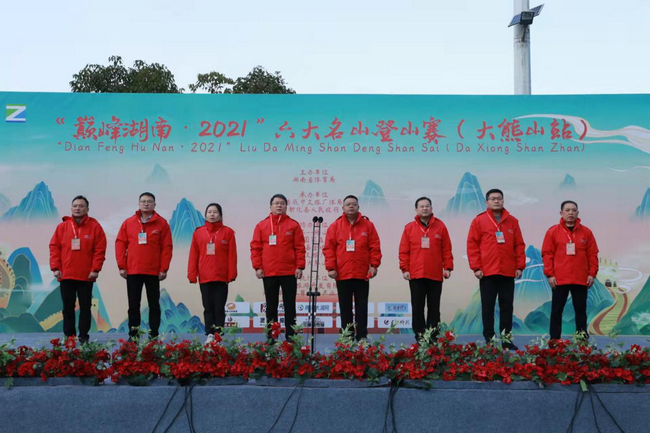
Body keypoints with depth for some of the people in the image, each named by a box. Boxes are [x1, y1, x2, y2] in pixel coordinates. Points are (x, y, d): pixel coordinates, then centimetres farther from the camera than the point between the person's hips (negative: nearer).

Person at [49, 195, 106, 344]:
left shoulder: (94, 227, -1)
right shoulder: (62, 227, 5)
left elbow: (100, 250, -5)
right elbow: (54, 247, 4)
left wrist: (95, 269, -10)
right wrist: (55, 267, -4)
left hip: (86, 276, -2)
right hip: (65, 275, 2)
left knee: (85, 307, 4)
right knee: (68, 307, 8)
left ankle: (83, 336, 11)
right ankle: (69, 336, 16)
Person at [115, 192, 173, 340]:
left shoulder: (162, 223, 1)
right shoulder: (128, 223, 6)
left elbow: (167, 247, -1)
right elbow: (120, 244, 5)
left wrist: (164, 269, -6)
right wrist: (121, 266, -2)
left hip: (153, 272, -1)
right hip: (132, 271, 1)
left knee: (154, 304, 5)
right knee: (133, 305, 5)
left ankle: (154, 335, 12)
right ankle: (133, 334, 11)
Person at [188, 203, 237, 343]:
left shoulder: (227, 232, 2)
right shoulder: (198, 232, 7)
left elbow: (232, 255, -1)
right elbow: (193, 255, 5)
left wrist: (232, 274, -6)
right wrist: (192, 274, 0)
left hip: (221, 277, -2)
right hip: (204, 277, 2)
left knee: (219, 307, 3)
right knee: (208, 307, 5)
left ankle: (219, 335, 7)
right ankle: (210, 334, 9)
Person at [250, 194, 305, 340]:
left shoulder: (293, 225, 4)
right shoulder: (261, 225, 6)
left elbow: (300, 248, 1)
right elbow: (255, 248, 4)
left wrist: (300, 267, -6)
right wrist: (257, 267, -4)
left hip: (289, 273, -1)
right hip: (268, 273, 1)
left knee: (290, 306, 3)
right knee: (271, 307, 8)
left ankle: (290, 338, 7)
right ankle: (271, 338, 13)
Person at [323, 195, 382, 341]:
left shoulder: (367, 225, 3)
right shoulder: (335, 226, 3)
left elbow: (375, 247, 2)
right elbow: (329, 249, 0)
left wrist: (374, 265, -5)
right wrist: (331, 267, -7)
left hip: (362, 274, 0)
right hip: (342, 274, 0)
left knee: (362, 307, 4)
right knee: (345, 307, 6)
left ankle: (361, 337, 9)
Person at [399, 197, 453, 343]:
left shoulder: (440, 226, 4)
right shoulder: (409, 227, 3)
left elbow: (446, 249, 4)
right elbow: (403, 251, 2)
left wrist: (448, 267, 0)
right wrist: (404, 269, -4)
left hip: (435, 275, 0)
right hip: (415, 275, 0)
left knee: (434, 307, 6)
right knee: (417, 307, 4)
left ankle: (433, 336, 12)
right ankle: (419, 336, 10)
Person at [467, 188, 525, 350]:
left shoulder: (512, 221, 8)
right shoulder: (479, 221, 1)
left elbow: (519, 245, 9)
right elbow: (472, 245, -2)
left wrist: (520, 266, 2)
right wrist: (476, 267, -8)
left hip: (508, 272, 2)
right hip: (487, 272, -2)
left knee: (507, 306, 6)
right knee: (488, 307, 4)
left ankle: (507, 340, 13)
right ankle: (489, 340, 9)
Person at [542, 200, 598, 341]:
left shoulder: (586, 232, 6)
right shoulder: (553, 231, 1)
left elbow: (592, 254, 7)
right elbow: (547, 254, -1)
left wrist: (592, 274, 0)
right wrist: (550, 274, -7)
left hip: (581, 279, 2)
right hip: (559, 279, -1)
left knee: (581, 310, 7)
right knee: (556, 310, 4)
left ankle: (583, 339, 14)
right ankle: (554, 340, 10)